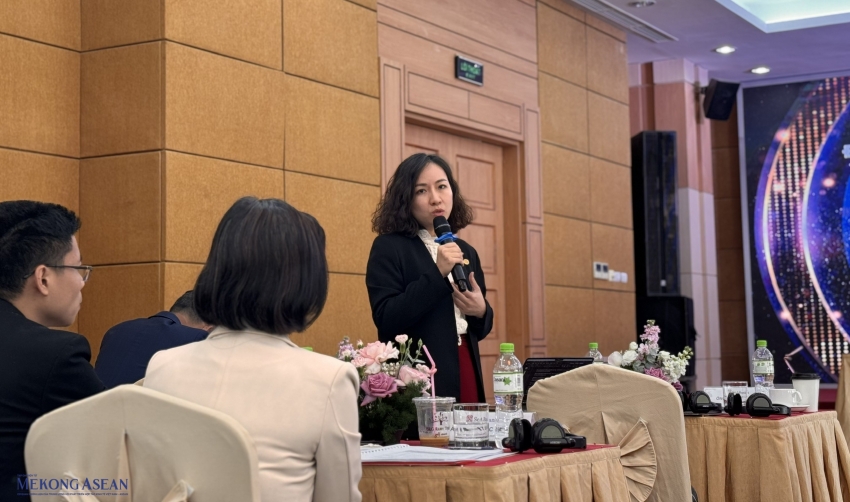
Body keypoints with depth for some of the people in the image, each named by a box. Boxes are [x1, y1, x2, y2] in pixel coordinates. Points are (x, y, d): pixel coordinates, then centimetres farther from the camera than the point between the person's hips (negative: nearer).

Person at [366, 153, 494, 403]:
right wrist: (437, 274, -19)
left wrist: (481, 311, -4)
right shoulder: (388, 247, -5)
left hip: (465, 375, 6)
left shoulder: (466, 252, 13)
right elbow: (386, 320, -15)